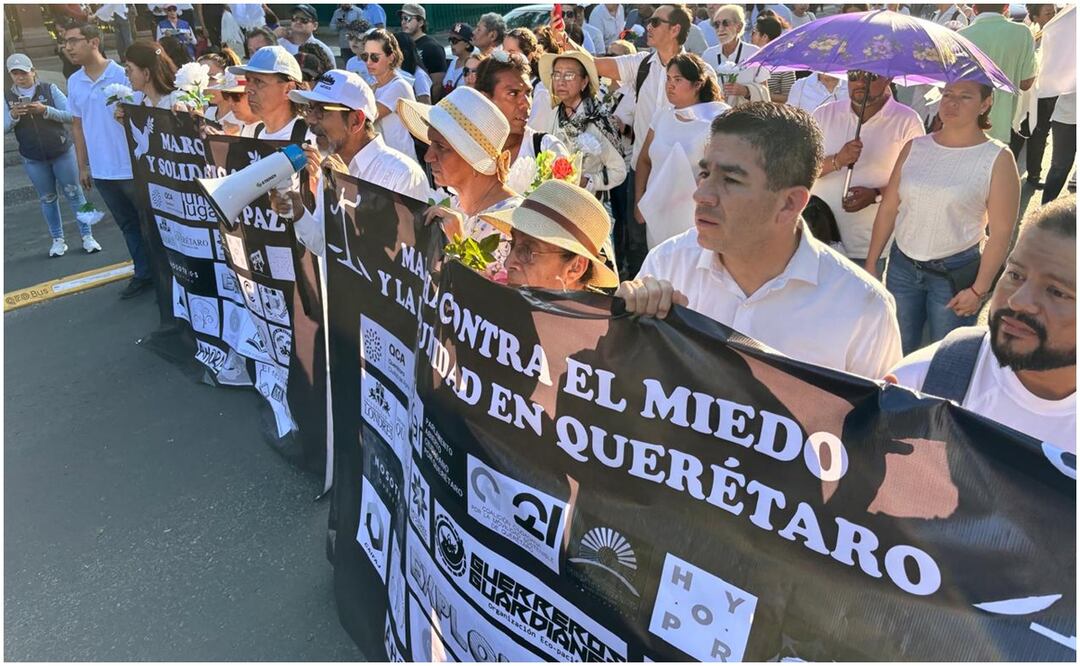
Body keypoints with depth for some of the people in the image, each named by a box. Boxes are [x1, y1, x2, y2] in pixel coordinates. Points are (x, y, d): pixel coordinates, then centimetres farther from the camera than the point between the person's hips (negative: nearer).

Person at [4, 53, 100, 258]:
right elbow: (4, 128, -1)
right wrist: (13, 115, -21)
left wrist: (45, 110, -22)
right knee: (47, 199, 9)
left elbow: (70, 116, -8)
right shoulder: (7, 97, 3)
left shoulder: (50, 89, -3)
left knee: (73, 193, 3)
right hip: (33, 159, 2)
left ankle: (87, 236, 10)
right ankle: (58, 240, 18)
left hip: (62, 152, -2)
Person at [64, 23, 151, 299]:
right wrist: (82, 166, 13)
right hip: (101, 171, 6)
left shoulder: (123, 75, -11)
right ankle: (143, 273, 25)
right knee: (128, 224, 14)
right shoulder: (73, 82, 7)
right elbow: (77, 125, 14)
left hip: (132, 168, -6)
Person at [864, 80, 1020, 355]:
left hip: (955, 273, -3)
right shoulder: (914, 148, 3)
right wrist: (871, 263, 3)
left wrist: (979, 289, -12)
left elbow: (1001, 232, -9)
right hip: (902, 266, 3)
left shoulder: (997, 159, -8)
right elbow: (888, 208, 5)